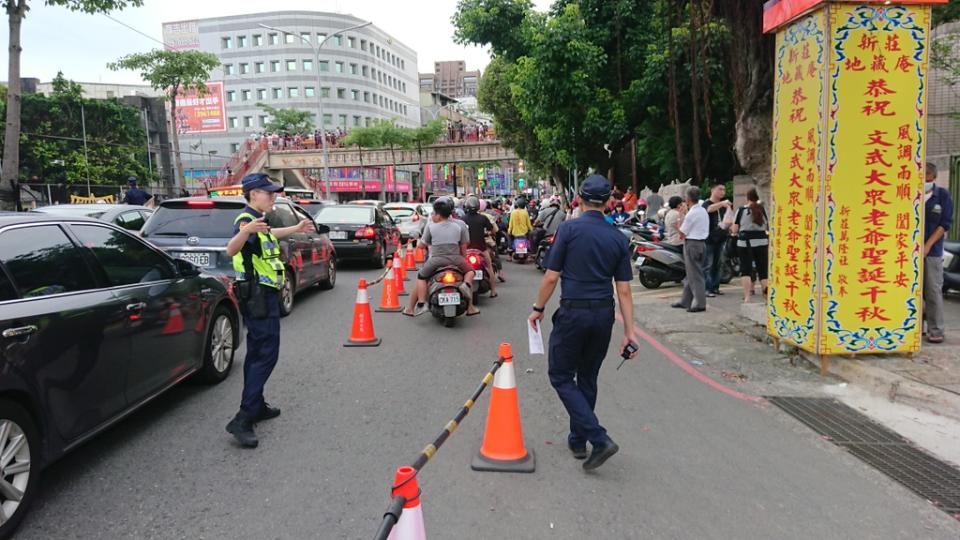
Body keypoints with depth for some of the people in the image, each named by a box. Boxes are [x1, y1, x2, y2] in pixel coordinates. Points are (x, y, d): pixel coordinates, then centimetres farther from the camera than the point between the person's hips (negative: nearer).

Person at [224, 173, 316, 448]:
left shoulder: (258, 221, 13)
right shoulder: (246, 220, -18)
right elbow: (231, 250, -38)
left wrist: (297, 228, 45)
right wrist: (245, 231, -58)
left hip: (262, 295, 11)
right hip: (259, 296, -11)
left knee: (258, 353, 16)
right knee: (266, 355, -13)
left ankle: (256, 406, 28)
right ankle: (242, 420, -14)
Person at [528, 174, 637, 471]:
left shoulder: (568, 229, -9)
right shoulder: (618, 238, 3)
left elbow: (551, 277, -10)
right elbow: (623, 290, 1)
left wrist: (539, 308, 5)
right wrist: (629, 331, 4)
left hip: (573, 313, -5)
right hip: (604, 315, 5)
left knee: (561, 376, 7)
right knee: (587, 378, 19)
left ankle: (599, 438, -4)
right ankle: (578, 441, 29)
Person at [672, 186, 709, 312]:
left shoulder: (691, 214, -17)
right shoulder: (704, 211, 11)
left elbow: (682, 233, -14)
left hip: (692, 244, -9)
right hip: (702, 242, 9)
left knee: (694, 275, -4)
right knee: (691, 274, 14)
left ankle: (700, 303, -2)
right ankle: (685, 301, 21)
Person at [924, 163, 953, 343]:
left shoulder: (943, 195, 2)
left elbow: (945, 223, -2)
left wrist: (928, 246, -10)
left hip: (932, 251, -1)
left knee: (933, 291, -1)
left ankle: (935, 330, 4)